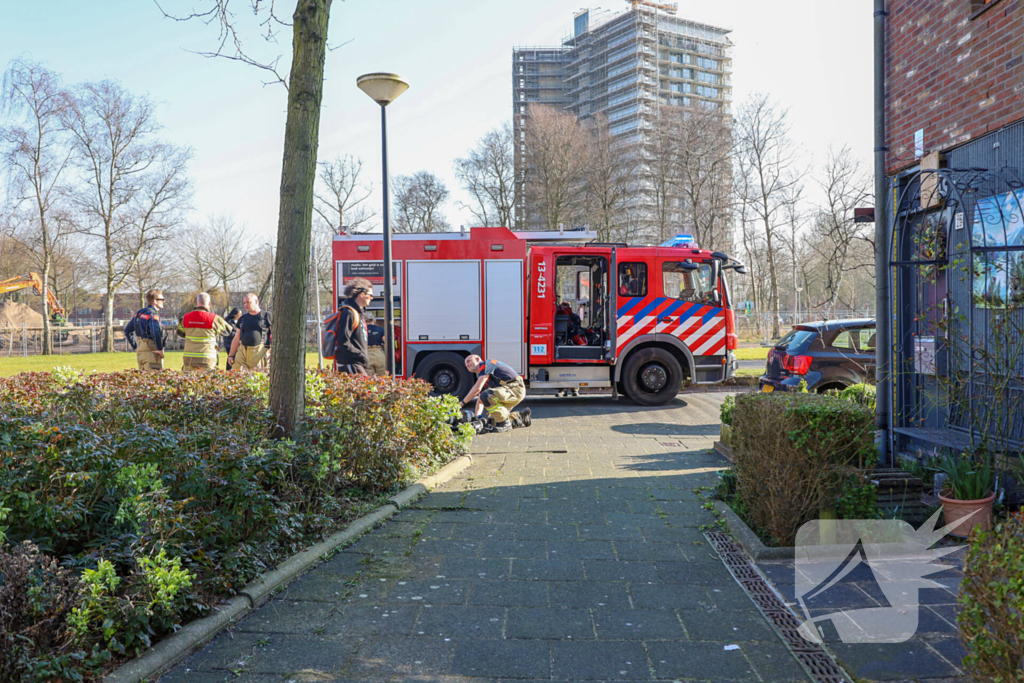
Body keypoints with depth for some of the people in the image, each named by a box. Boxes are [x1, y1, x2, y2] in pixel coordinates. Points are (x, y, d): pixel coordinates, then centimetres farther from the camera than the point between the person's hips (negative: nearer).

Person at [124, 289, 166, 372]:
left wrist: (135, 347, 21)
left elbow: (127, 330, 21)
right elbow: (156, 333, -29)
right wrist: (160, 350, -18)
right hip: (151, 352, -9)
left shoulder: (139, 313, 14)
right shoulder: (153, 314, -13)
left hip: (140, 352, 9)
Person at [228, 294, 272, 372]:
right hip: (242, 352, 4)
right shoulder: (242, 319, 19)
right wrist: (231, 355, 14)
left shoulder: (267, 316, 5)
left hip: (259, 352, -4)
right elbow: (236, 339, 21)